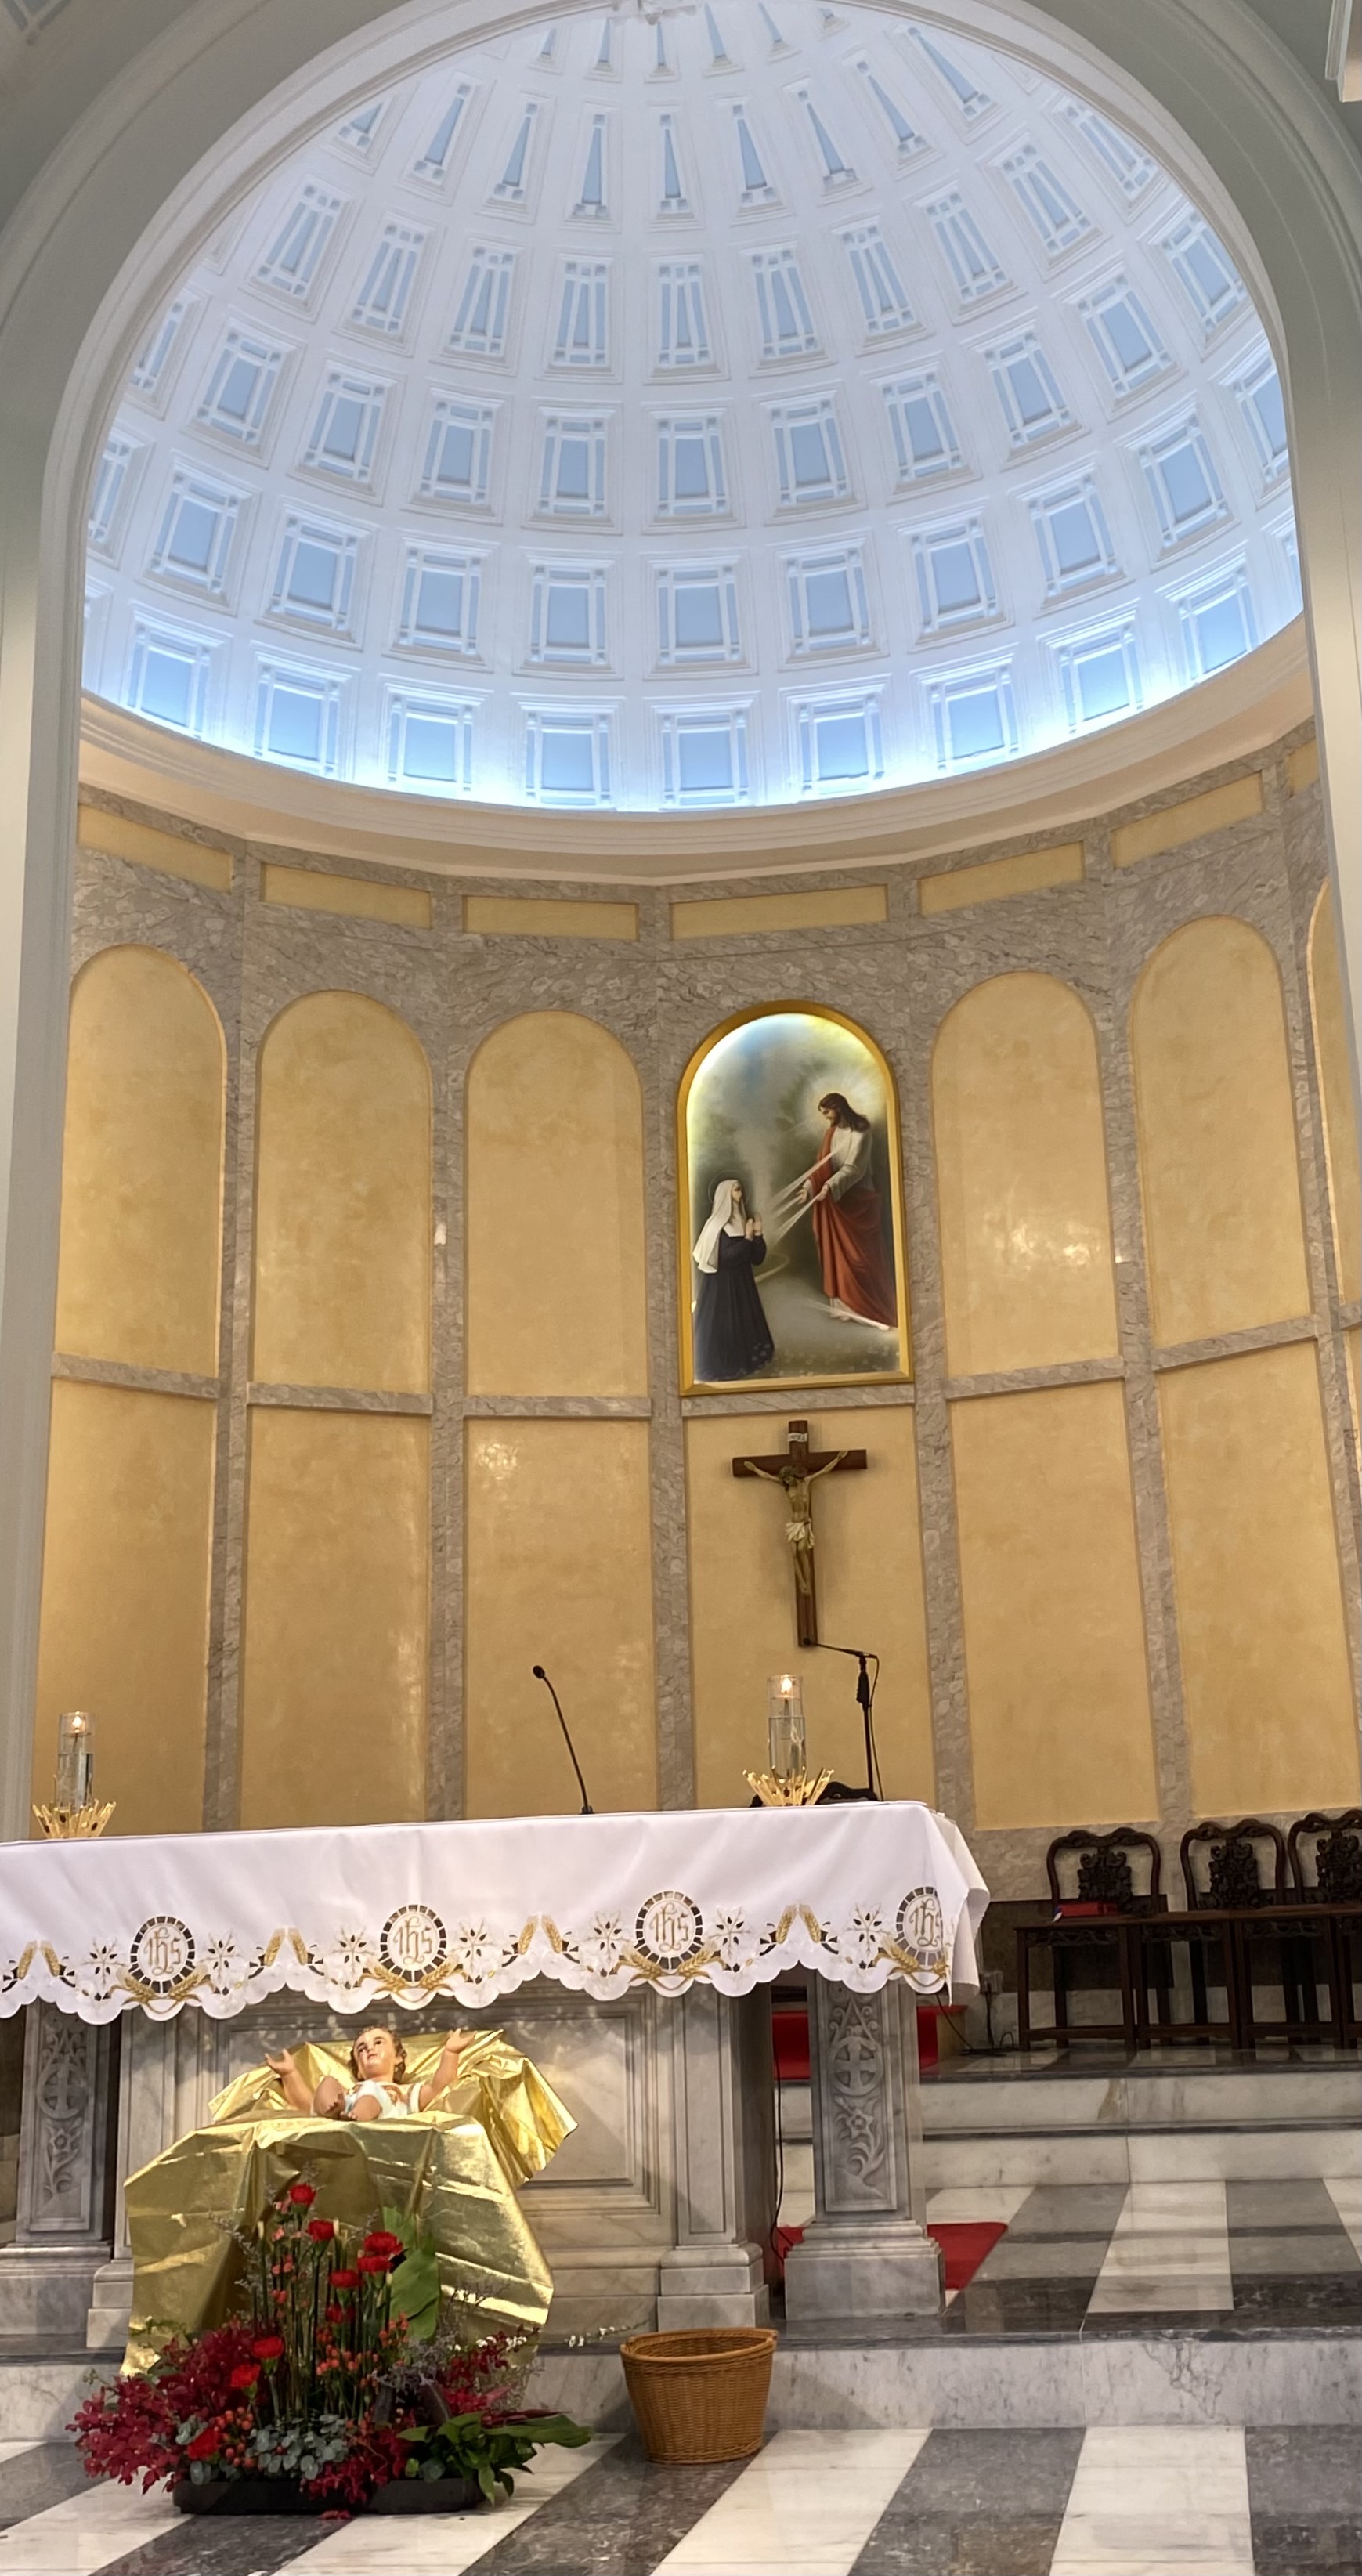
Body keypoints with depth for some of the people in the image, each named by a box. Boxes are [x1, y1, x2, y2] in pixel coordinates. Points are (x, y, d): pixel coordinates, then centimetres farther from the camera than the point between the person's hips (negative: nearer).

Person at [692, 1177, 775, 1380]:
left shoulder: (742, 1222, 8)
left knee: (743, 1324, 10)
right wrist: (747, 1239, -18)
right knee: (723, 1326, -4)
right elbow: (726, 1256, -21)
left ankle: (741, 1365, 19)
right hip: (722, 1286, -7)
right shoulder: (717, 1226, -13)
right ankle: (720, 1368, 4)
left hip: (742, 1285, 8)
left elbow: (757, 1258, 6)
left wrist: (758, 1235, -7)